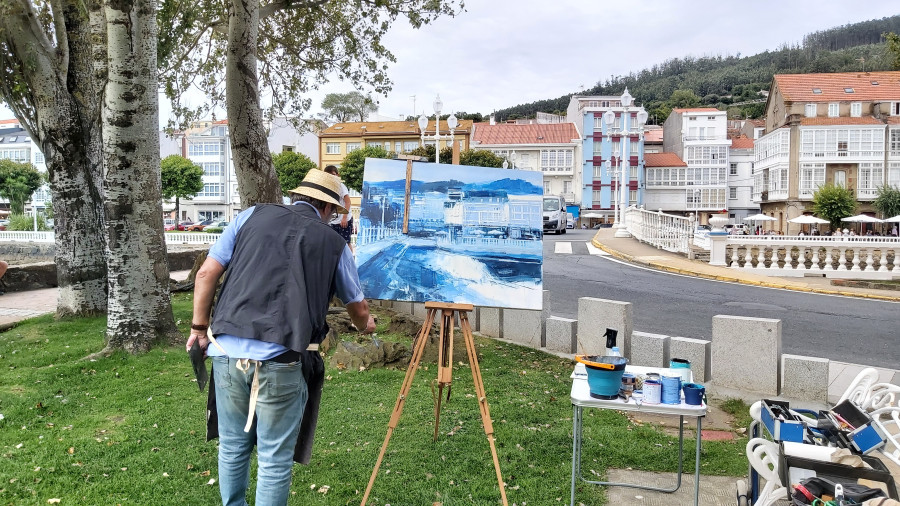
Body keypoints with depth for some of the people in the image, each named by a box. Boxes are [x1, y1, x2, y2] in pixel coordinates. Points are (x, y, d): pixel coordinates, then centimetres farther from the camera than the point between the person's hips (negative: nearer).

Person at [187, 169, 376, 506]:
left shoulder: (253, 215, 12)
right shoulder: (334, 243, 10)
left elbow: (207, 273, 8)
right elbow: (358, 307, 23)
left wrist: (199, 329, 18)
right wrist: (365, 324, 46)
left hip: (227, 351, 3)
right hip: (280, 361, -3)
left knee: (232, 447, 20)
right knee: (274, 459, 10)